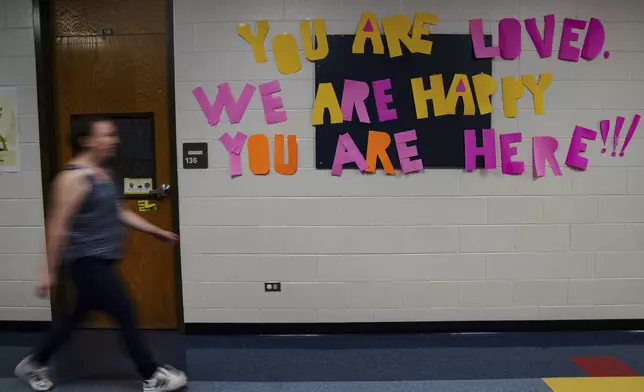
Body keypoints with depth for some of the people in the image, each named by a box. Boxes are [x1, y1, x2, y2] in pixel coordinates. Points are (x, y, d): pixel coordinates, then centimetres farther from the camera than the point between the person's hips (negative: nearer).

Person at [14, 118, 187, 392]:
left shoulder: (102, 173, 11)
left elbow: (119, 213, 17)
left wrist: (157, 231, 14)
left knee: (79, 314, 20)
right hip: (88, 261, -10)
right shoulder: (74, 177, -17)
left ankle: (33, 364, 37)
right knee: (126, 314, -4)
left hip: (100, 260, 10)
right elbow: (58, 226, -18)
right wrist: (49, 271, -16)